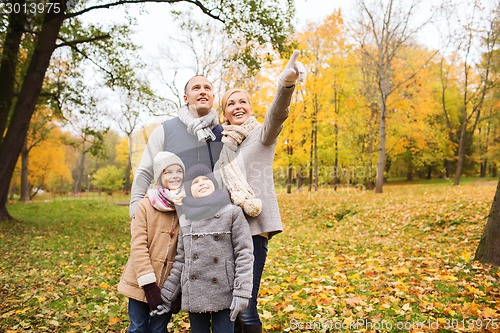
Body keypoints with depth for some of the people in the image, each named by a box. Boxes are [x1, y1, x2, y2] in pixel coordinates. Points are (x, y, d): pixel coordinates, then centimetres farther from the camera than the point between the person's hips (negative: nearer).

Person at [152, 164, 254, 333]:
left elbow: (244, 254, -8)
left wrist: (241, 293, -14)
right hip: (194, 296, 4)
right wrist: (166, 295, 8)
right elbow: (180, 260, 11)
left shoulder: (232, 213, -4)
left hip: (224, 295, -3)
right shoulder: (185, 219, 8)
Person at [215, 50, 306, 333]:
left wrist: (286, 83, -40)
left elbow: (277, 114, -20)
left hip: (253, 227, -5)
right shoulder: (223, 143, 17)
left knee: (246, 309, -6)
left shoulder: (262, 134, 2)